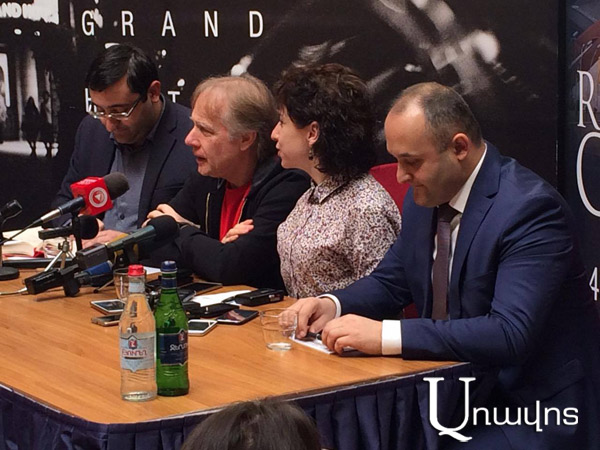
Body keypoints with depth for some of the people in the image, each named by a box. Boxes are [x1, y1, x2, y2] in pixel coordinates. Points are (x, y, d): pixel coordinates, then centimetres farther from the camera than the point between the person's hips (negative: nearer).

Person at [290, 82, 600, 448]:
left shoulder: (530, 208, -21)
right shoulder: (426, 196, 3)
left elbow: (511, 333, -30)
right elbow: (390, 282, 16)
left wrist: (385, 335, -33)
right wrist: (334, 305, -6)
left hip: (531, 412, -7)